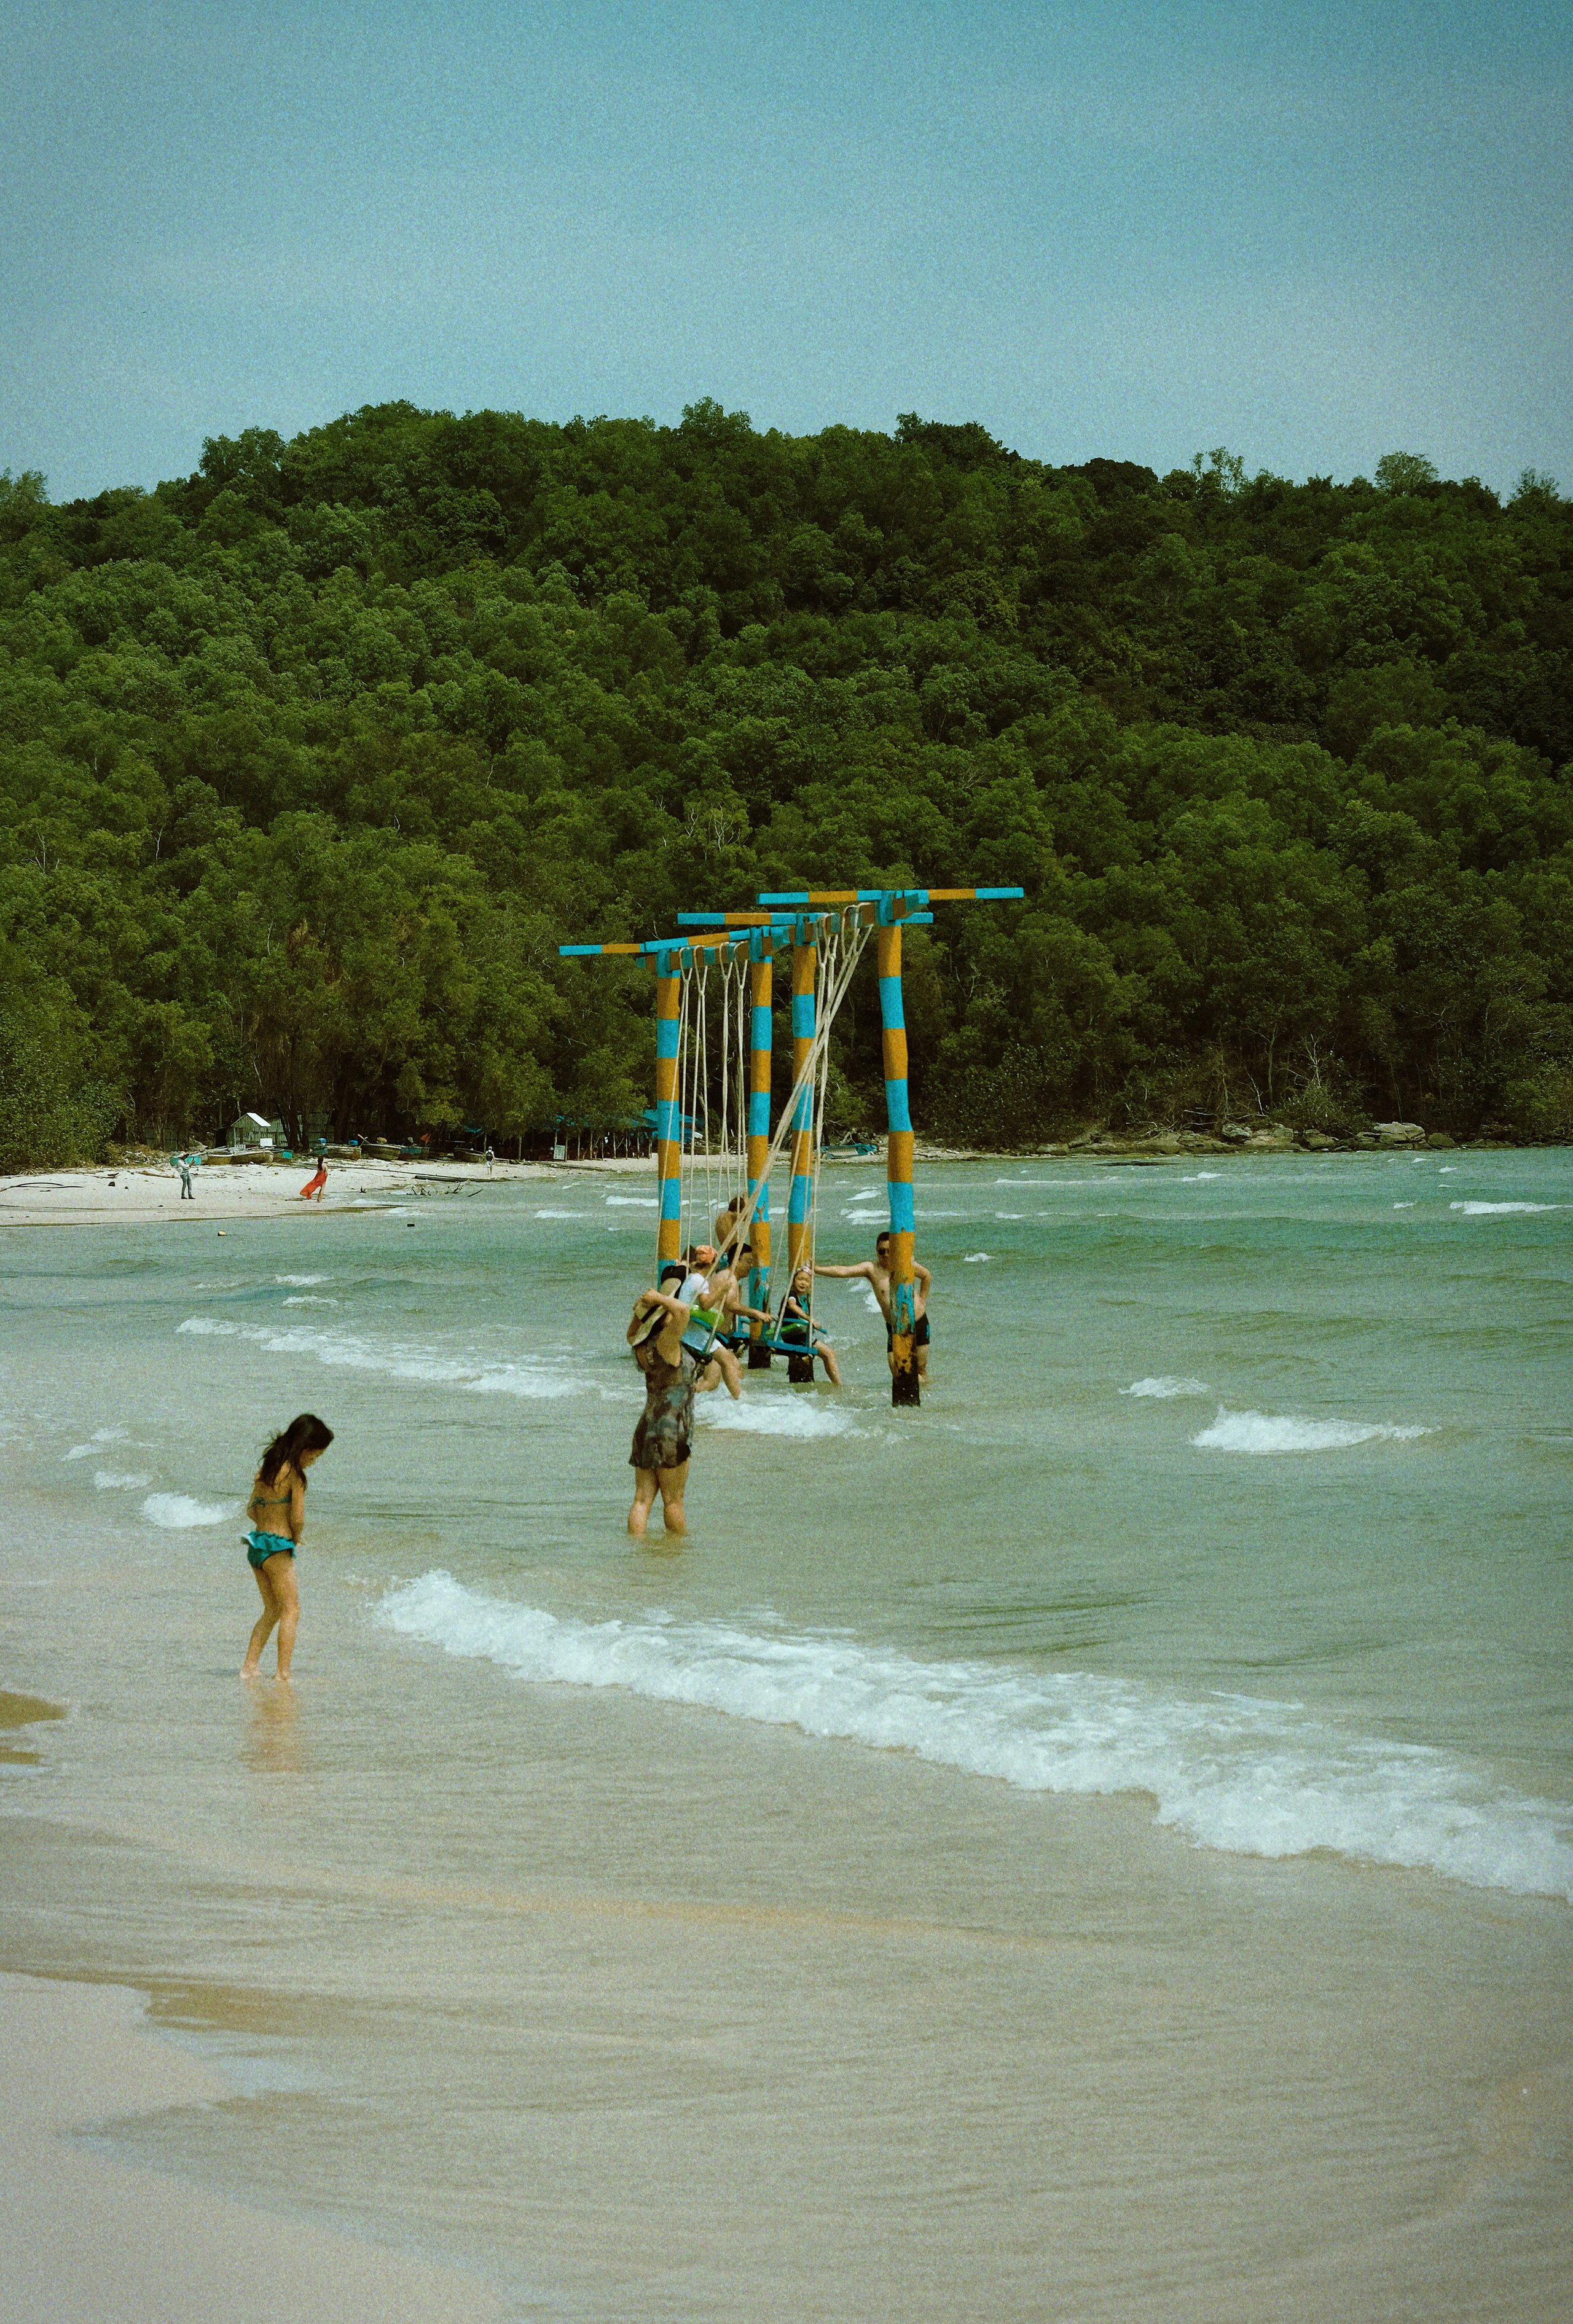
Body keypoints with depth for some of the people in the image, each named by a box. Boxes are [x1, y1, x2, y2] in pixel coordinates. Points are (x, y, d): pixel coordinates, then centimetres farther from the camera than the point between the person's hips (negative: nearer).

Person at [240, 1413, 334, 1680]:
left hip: (256, 1545, 8)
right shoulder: (294, 1474, -13)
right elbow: (298, 1519, -16)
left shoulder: (266, 1467, 11)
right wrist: (296, 1538, 5)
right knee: (291, 1611, -1)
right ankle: (283, 1673, -7)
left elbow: (251, 1510, 18)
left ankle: (249, 1667, 14)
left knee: (272, 1611, 18)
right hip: (277, 1547, -8)